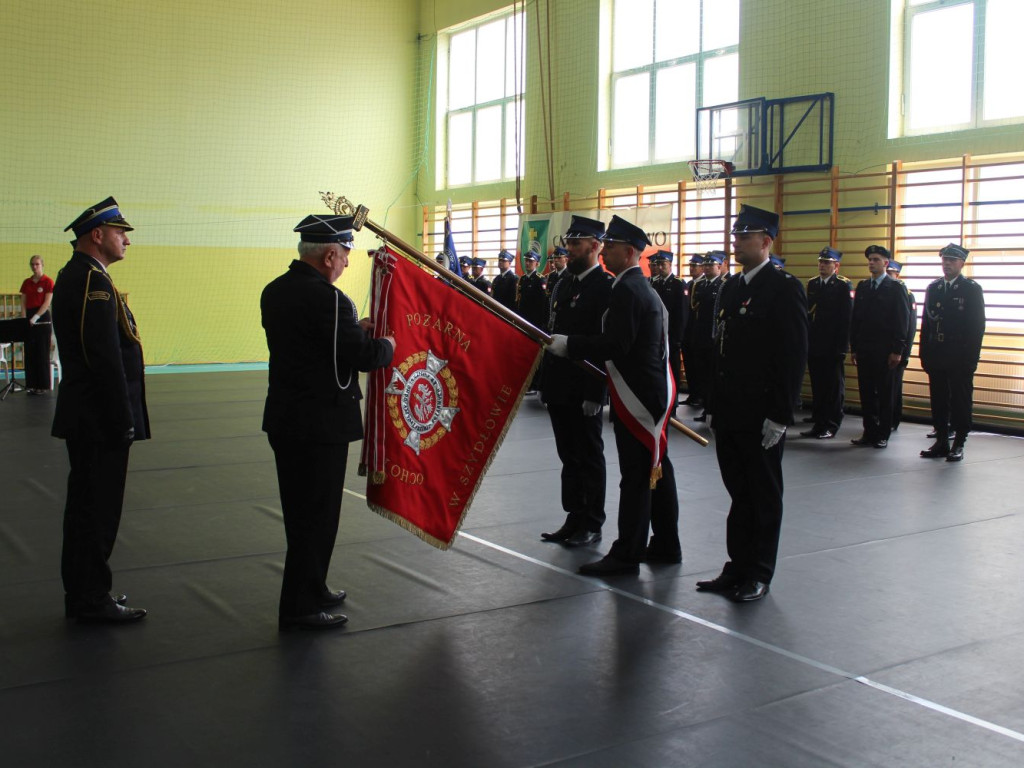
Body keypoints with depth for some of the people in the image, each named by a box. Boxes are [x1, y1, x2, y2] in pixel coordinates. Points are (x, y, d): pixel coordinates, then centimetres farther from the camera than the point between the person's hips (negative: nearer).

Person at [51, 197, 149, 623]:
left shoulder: (74, 276, 15)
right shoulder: (92, 280, -17)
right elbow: (105, 358, -23)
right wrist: (123, 421, -19)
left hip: (84, 419, 11)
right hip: (100, 421, -11)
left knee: (85, 507, 16)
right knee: (98, 510, -1)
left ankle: (81, 593, 27)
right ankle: (93, 599, 8)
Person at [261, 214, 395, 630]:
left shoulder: (275, 291, 8)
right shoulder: (326, 298, -20)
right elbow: (364, 357, -21)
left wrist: (354, 328, 15)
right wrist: (386, 344, 0)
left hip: (284, 420, 9)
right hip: (321, 424, -9)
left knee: (301, 511, 19)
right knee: (316, 515, 1)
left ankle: (312, 589, 33)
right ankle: (299, 607, 7)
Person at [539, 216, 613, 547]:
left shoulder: (605, 287, -11)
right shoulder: (563, 284, 13)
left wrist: (595, 393, -20)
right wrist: (545, 381, 13)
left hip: (584, 390, -7)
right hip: (559, 388, 7)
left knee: (589, 457, 4)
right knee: (569, 457, 13)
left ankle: (591, 525, 14)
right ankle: (574, 519, 22)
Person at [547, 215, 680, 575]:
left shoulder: (626, 290, -16)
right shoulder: (645, 288, 17)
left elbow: (614, 345, -23)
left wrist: (568, 344, -14)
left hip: (636, 396, -10)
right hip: (655, 392, 10)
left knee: (635, 475, -6)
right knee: (656, 470, 15)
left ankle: (626, 555, 0)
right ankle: (665, 545, 24)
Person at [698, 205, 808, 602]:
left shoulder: (784, 288, -10)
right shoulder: (731, 287, 13)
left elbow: (794, 357, -14)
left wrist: (779, 416, -17)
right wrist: (715, 404, 12)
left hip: (761, 416, -7)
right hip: (729, 413, 7)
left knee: (764, 495, 5)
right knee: (738, 492, 14)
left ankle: (759, 574, 15)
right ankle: (738, 567, 23)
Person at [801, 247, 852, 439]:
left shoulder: (844, 286, -6)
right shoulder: (812, 284, 12)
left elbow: (847, 318, -10)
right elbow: (807, 313, 12)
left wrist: (841, 347, -14)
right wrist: (805, 341, 7)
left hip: (833, 348, -5)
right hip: (814, 345, 6)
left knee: (834, 387, 3)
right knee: (817, 386, 10)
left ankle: (831, 426, 9)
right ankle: (818, 424, 17)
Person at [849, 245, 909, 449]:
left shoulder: (896, 288, -1)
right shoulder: (862, 286, 13)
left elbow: (901, 321, -5)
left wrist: (897, 350, -11)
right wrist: (854, 347, 8)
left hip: (884, 351, -4)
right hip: (864, 349, 4)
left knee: (885, 394, 2)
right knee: (866, 392, 6)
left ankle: (883, 434, 8)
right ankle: (869, 432, 13)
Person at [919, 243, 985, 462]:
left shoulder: (972, 289, -1)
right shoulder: (933, 288, 12)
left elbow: (977, 325, -4)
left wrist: (971, 357, -10)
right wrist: (924, 354, 7)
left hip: (961, 358, -4)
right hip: (936, 356, 4)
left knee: (960, 401, 0)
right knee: (938, 401, 7)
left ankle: (958, 444, 6)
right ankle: (941, 442, 14)